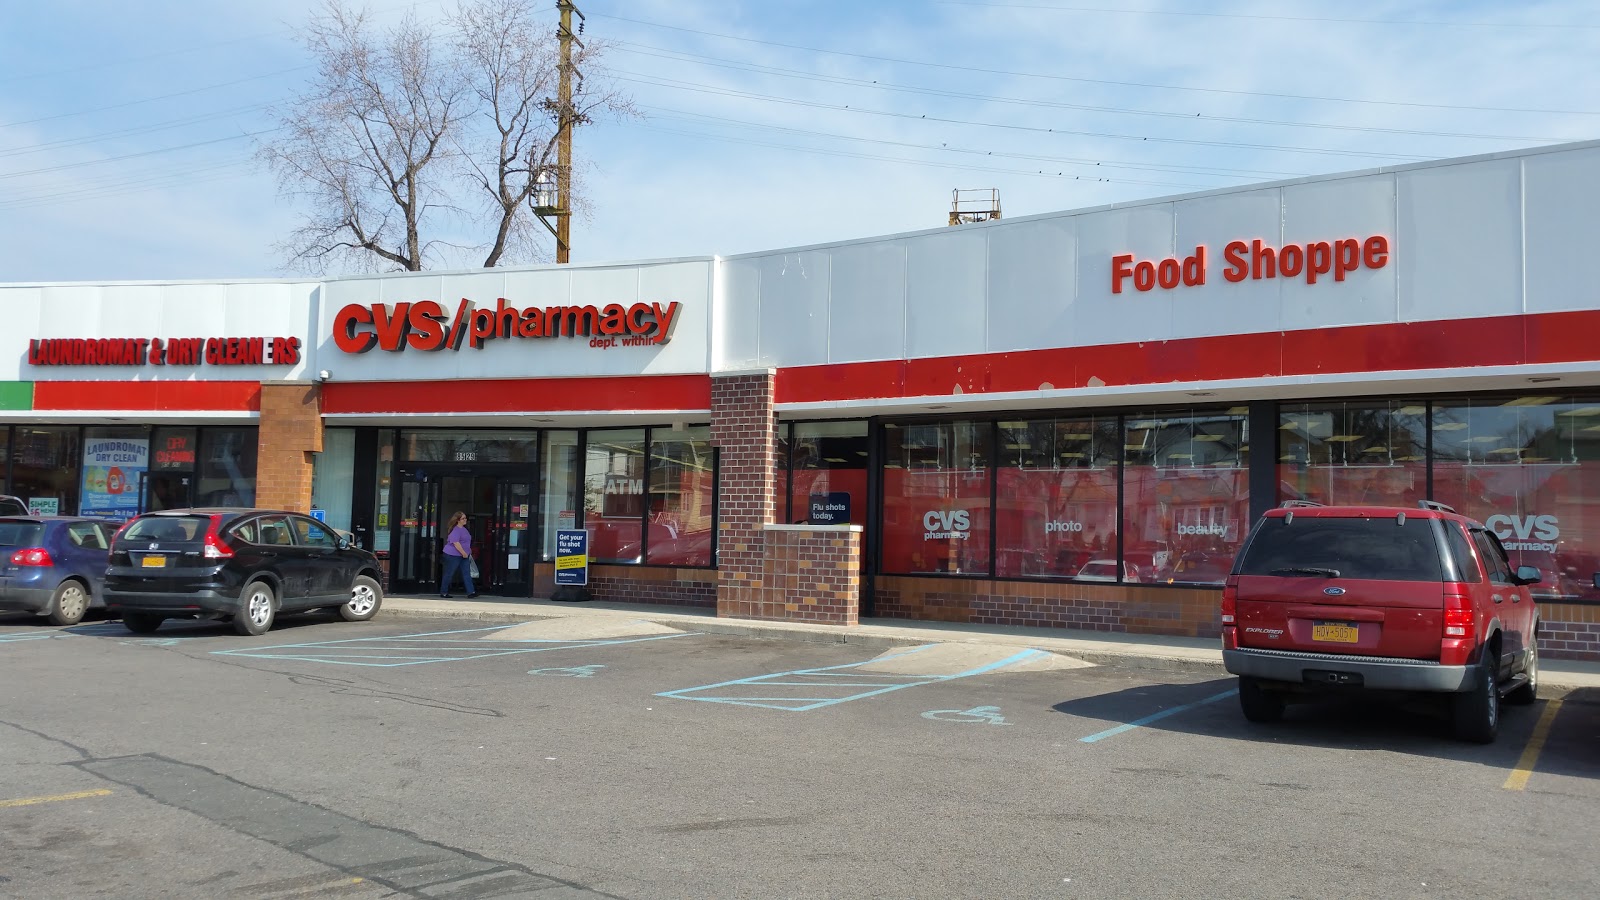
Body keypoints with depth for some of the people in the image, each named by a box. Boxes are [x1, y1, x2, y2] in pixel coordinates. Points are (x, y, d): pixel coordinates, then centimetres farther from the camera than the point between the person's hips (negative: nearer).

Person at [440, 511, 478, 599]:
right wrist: (464, 553, -21)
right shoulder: (455, 530, -17)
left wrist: (468, 553, 18)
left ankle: (471, 592, -5)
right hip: (453, 555, -9)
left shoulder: (464, 528, 13)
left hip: (464, 555, 9)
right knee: (449, 574, 3)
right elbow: (456, 543, -25)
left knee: (467, 573, 0)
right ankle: (443, 592, 14)